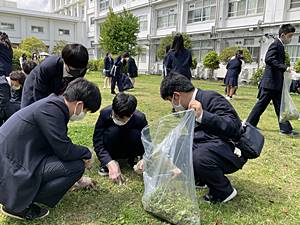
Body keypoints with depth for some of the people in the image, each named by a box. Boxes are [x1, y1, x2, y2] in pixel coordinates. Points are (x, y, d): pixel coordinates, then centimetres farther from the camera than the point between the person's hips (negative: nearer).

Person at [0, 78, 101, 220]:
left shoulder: (54, 105, 8)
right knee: (77, 166, -15)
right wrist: (87, 153, 1)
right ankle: (17, 204, -4)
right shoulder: (51, 109, -21)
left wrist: (79, 178, 25)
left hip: (14, 158, 10)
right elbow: (65, 151, -21)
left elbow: (61, 146, 18)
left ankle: (20, 197, 13)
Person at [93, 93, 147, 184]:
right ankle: (106, 164, -10)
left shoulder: (140, 118, -25)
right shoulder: (105, 113, -27)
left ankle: (132, 159, -1)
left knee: (136, 135, -31)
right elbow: (97, 141, -27)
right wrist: (110, 163, -38)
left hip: (128, 151, 1)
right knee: (113, 131, -32)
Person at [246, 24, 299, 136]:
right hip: (271, 82, -10)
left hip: (276, 83, 10)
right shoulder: (276, 44, -12)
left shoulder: (280, 46, 18)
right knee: (261, 104, -2)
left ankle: (285, 129, 17)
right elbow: (268, 59, -27)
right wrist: (284, 67, -27)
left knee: (280, 106, 11)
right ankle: (249, 124, 9)